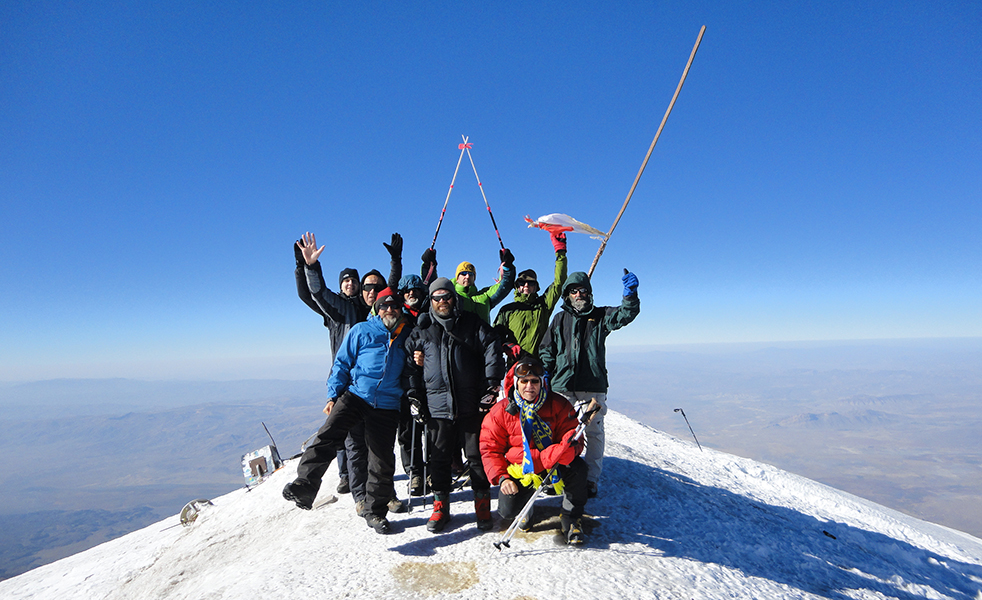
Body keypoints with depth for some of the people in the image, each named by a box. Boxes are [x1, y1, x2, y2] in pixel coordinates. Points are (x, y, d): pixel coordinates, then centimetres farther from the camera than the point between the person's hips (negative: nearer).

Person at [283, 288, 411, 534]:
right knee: (327, 436, -26)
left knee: (382, 463, 5)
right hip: (354, 396, -1)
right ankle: (304, 488, -24)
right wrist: (333, 395, 1)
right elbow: (342, 364, 7)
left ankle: (376, 512, 22)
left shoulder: (408, 335, 10)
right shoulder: (361, 330, 5)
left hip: (387, 406, 1)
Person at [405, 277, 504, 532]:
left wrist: (491, 387, -6)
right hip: (436, 407, 2)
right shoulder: (421, 331, 11)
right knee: (439, 458, 9)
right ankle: (440, 506, 24)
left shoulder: (473, 324, 6)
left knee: (477, 456, 5)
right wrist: (415, 397, 7)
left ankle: (482, 505, 20)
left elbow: (492, 352, 1)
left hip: (472, 406, -2)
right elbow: (410, 365, 14)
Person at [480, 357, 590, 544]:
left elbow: (575, 440, -8)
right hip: (520, 471, 0)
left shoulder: (558, 405, -8)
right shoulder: (501, 411, -8)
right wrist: (501, 477, -18)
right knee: (508, 510, -21)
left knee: (578, 467, -29)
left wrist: (569, 447, -34)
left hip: (553, 466, 0)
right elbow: (490, 449, -3)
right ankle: (526, 507, 20)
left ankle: (570, 518, -2)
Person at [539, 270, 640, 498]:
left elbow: (625, 315, -9)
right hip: (562, 386, 1)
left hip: (593, 387, -1)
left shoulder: (600, 316, 9)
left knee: (593, 432, 3)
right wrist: (545, 375, 2)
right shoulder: (560, 319, 13)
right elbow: (547, 350, 15)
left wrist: (630, 294, -27)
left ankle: (591, 479, 15)